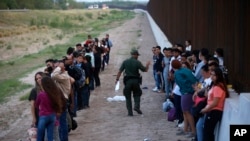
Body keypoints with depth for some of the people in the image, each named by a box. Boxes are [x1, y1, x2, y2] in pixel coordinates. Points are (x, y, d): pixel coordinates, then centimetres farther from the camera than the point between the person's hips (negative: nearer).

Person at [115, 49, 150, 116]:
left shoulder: (125, 62, 1)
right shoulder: (137, 62, -6)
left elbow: (120, 71, -1)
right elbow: (145, 70, 2)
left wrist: (117, 79, 7)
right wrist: (147, 65, 21)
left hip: (128, 80, 1)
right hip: (135, 80, -1)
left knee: (128, 97, 8)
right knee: (137, 94, 17)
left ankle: (130, 112, 4)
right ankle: (137, 106, -5)